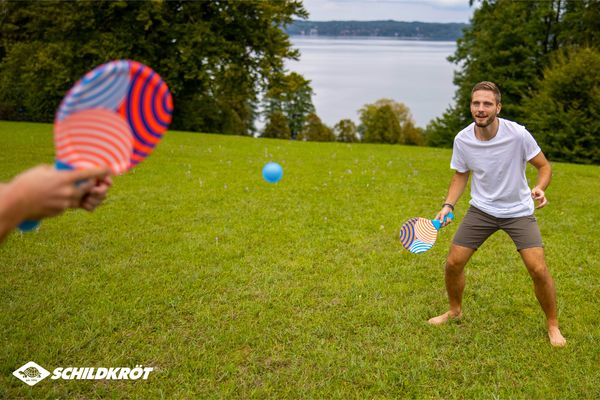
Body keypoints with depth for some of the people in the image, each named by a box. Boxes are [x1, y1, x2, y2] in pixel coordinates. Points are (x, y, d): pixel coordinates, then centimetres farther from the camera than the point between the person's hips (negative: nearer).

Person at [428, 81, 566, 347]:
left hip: (518, 211, -2)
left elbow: (544, 166, -7)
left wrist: (540, 188, -28)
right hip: (481, 209, 3)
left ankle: (553, 325, 13)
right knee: (453, 263, -1)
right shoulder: (462, 140, -12)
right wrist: (448, 205, -8)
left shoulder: (518, 134, -21)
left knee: (538, 270, -13)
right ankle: (455, 310, 28)